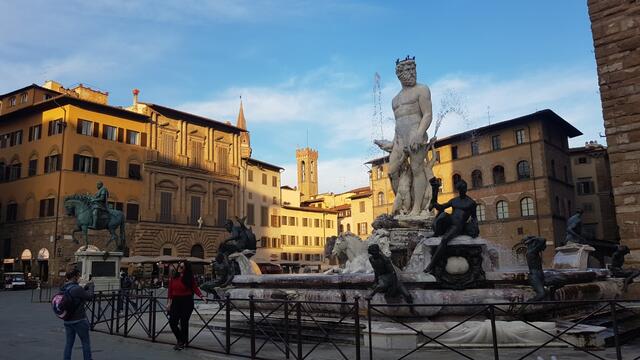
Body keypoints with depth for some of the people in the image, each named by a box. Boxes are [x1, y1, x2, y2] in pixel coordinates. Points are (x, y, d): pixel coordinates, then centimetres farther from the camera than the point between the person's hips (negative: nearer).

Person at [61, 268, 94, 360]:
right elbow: (89, 296, -9)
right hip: (79, 320, -7)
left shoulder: (63, 288, 4)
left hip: (67, 320, 7)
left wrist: (86, 286, 9)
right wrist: (91, 286, 4)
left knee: (69, 342, 13)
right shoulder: (76, 288, -21)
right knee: (86, 342, 7)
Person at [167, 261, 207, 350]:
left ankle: (183, 342, 21)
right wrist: (169, 302, 4)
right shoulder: (174, 277, 4)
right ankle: (180, 339, 24)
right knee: (172, 322, 0)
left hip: (187, 301, -4)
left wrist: (202, 296, -21)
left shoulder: (190, 278, -5)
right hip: (176, 301, 4)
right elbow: (170, 290, 7)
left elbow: (195, 288, -7)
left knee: (184, 322, 2)